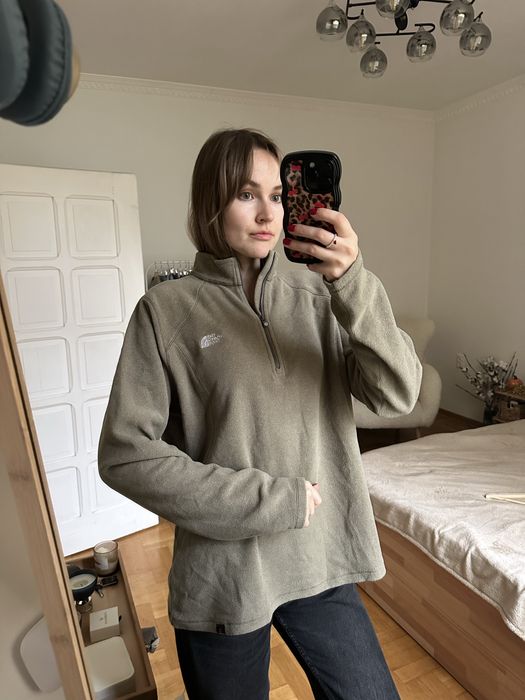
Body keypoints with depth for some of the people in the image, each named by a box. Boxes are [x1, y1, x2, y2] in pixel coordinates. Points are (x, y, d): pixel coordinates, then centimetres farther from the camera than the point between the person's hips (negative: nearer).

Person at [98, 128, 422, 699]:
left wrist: (353, 284, -24)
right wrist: (274, 499, -15)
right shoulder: (167, 309, -9)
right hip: (221, 575, -2)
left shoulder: (315, 296, -2)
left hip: (322, 565, 3)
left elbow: (397, 395, -9)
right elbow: (125, 454, -13)